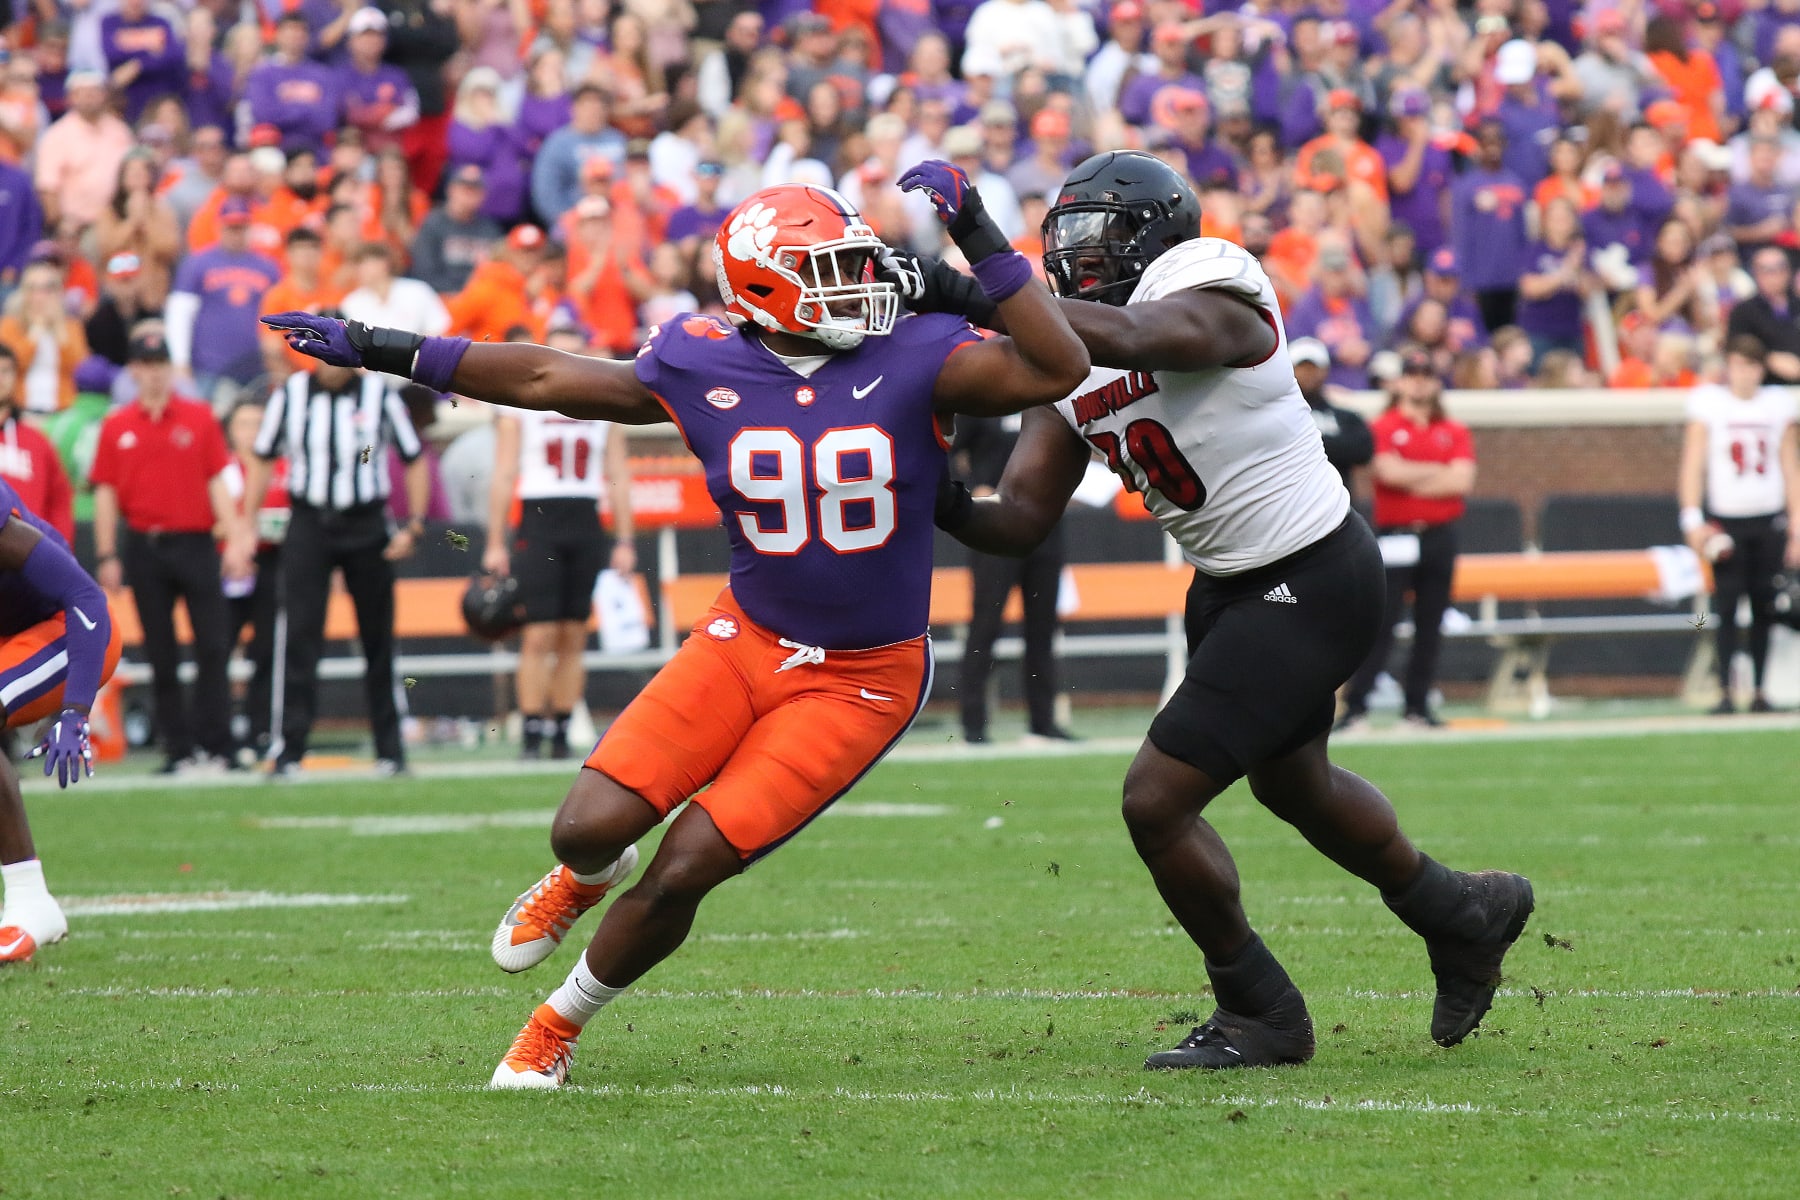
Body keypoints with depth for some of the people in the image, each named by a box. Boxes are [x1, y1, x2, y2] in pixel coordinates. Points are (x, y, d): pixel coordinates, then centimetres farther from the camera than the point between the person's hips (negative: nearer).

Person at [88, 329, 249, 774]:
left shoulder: (199, 418, 5)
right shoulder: (116, 428, 7)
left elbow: (218, 483, 3)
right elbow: (105, 494, 7)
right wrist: (106, 557, 1)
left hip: (196, 544, -1)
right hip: (144, 549, 1)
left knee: (212, 646, -7)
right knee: (162, 655, 4)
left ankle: (213, 746, -4)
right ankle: (177, 749, 8)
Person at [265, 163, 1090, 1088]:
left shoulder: (914, 362, -13)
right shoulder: (706, 371, -6)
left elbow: (1058, 371, -23)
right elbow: (544, 379, 4)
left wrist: (981, 242, -26)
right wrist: (382, 351, 6)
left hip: (859, 685, -3)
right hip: (747, 640, 3)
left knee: (686, 869, -9)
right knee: (588, 830, -9)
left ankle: (562, 1023, 16)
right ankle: (590, 875, 32)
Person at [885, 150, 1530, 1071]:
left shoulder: (1207, 289, -21)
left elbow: (1133, 340, -44)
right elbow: (1021, 520, -2)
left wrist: (966, 297, -48)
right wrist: (945, 508, -24)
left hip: (1311, 585, -10)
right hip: (1231, 584, 10)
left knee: (1158, 802, -11)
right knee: (1291, 781, 30)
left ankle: (1261, 1014, 10)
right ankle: (1464, 915, 55)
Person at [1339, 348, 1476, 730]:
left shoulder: (1455, 433, 11)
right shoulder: (1383, 428, 3)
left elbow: (1463, 481, -3)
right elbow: (1389, 471, -14)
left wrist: (1411, 480, -7)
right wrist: (1440, 472, -4)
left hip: (1439, 537, 4)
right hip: (1395, 537, -4)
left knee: (1430, 627, 5)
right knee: (1380, 625, -8)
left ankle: (1418, 706, 12)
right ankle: (1355, 706, -8)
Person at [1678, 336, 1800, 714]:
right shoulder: (1709, 403, 1)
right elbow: (1693, 463, -1)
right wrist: (1692, 520, -10)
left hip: (1769, 521, 2)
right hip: (1724, 519, -2)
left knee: (1764, 608, 2)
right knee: (1726, 606, -9)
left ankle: (1759, 692, 8)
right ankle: (1725, 692, -8)